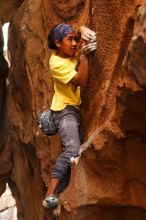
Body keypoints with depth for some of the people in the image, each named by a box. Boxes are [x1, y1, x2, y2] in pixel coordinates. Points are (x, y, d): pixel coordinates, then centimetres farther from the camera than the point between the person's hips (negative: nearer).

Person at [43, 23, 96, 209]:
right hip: (65, 109, -9)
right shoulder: (57, 63, -18)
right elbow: (82, 81, -24)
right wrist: (83, 56, -23)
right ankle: (49, 196, -35)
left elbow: (82, 30, 18)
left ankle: (58, 195, 14)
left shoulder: (72, 52, 3)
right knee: (72, 150, -29)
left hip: (76, 108, 9)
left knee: (72, 152, 9)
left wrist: (85, 34, -4)